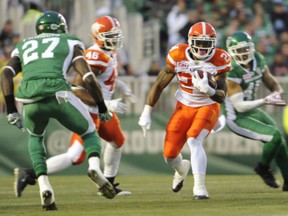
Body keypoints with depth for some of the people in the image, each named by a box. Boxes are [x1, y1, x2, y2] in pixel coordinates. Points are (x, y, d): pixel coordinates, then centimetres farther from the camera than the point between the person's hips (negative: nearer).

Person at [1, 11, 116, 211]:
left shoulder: (24, 46, 31)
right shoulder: (70, 42, 24)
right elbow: (88, 78, 13)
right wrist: (103, 109, 22)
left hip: (29, 100, 2)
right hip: (58, 94, -2)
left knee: (35, 137, 34)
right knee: (89, 133, 23)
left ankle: (43, 185, 12)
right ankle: (95, 165, -9)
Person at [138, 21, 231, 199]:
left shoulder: (218, 60, -19)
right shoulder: (178, 56, -16)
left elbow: (221, 97, -20)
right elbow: (159, 85, -5)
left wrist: (208, 90, -42)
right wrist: (147, 113, -3)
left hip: (208, 107, -3)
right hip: (184, 107, 3)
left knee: (194, 141, -29)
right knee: (170, 155, 1)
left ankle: (200, 188, -28)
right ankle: (182, 169, 39)